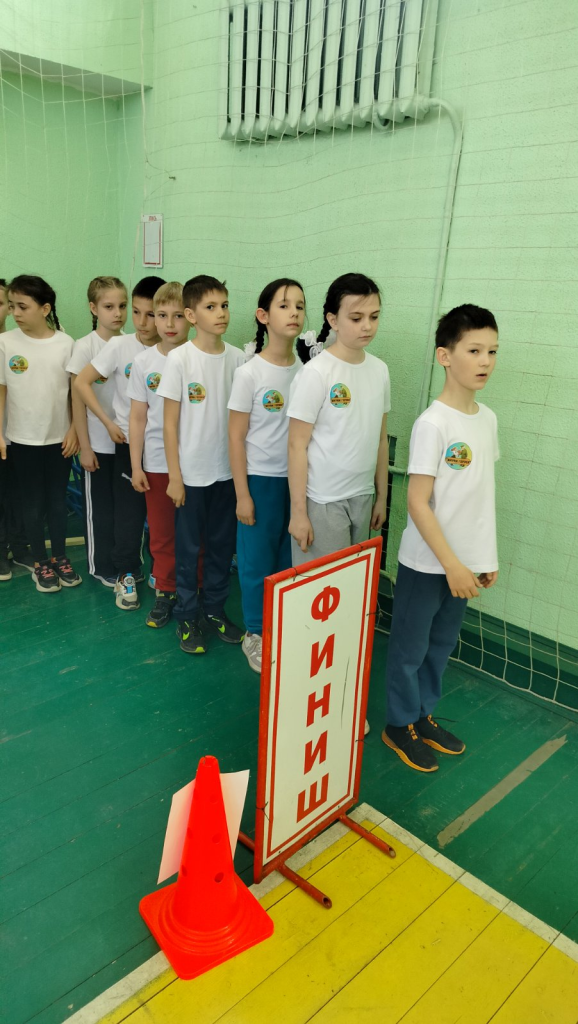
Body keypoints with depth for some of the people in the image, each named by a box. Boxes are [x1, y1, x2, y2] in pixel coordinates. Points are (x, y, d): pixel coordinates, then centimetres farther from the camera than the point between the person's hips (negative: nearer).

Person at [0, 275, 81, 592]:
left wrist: (74, 430, -4)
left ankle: (60, 557, 29)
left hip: (59, 438, 0)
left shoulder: (65, 343, -5)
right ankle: (40, 563, 24)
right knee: (33, 504, 9)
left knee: (57, 501, 13)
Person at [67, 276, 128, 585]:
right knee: (100, 508, 8)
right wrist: (85, 447, -10)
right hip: (99, 443, -3)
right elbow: (77, 400, -9)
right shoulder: (85, 347, -9)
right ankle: (101, 566, 24)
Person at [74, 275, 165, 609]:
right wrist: (109, 422, -9)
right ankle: (126, 574, 20)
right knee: (129, 510, 4)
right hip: (128, 441, -1)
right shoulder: (120, 346, -7)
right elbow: (82, 382, -6)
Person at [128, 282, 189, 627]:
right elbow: (138, 418, 3)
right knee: (161, 534, 12)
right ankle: (166, 592, 28)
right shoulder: (144, 362, 0)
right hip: (157, 464, 2)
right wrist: (136, 466, 1)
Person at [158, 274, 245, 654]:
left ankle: (215, 610, 31)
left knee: (223, 545, 14)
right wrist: (174, 475, -8)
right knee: (189, 547, 9)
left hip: (228, 470, 4)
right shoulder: (180, 359, -9)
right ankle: (187, 617, 24)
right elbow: (170, 421, -7)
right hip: (192, 472, -3)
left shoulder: (237, 358, 0)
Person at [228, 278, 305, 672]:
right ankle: (256, 635, 25)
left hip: (296, 477, 4)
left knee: (289, 556, 11)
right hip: (260, 478, -3)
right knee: (258, 559, 7)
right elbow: (236, 436, -8)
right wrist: (242, 494, -9)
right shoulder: (249, 373, -10)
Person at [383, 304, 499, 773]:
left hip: (465, 560, 7)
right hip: (426, 562, -7)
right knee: (410, 647, 10)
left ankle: (423, 715, 38)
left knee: (442, 644, 20)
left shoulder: (487, 418, 4)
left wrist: (487, 557, 11)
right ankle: (400, 724, 29)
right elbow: (417, 502, -18)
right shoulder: (433, 423, -18)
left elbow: (482, 491, 11)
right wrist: (451, 564, -19)